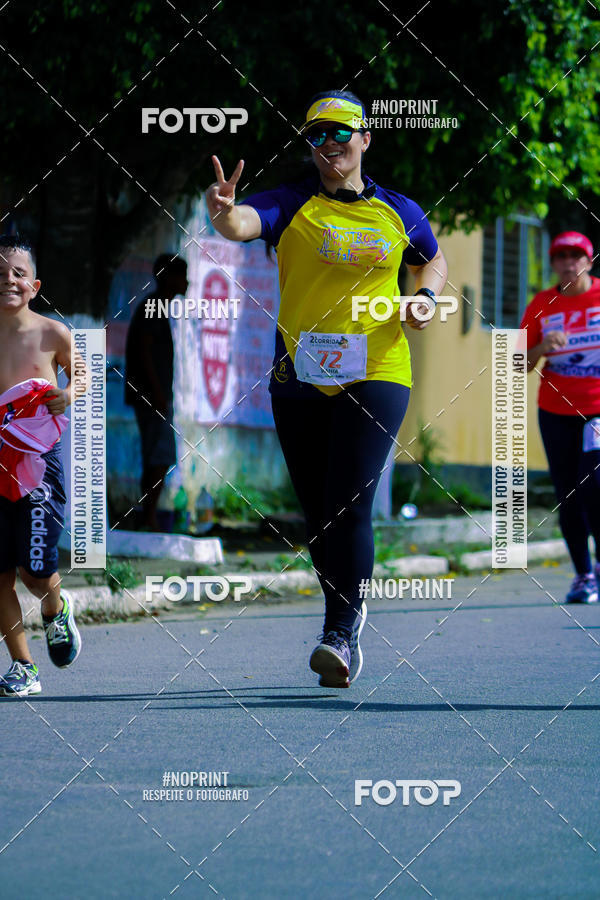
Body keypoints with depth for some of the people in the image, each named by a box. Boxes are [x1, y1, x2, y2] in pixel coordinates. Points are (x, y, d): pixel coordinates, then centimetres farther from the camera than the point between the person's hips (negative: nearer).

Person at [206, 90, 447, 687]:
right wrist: (224, 212, -45)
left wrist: (425, 297, 4)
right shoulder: (292, 205, 0)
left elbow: (433, 261, 26)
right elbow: (242, 224, -21)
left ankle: (341, 635, -11)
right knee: (317, 514, 9)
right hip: (300, 379, 1)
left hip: (376, 376, -1)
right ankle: (347, 613, 28)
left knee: (349, 507, -13)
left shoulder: (398, 213, 7)